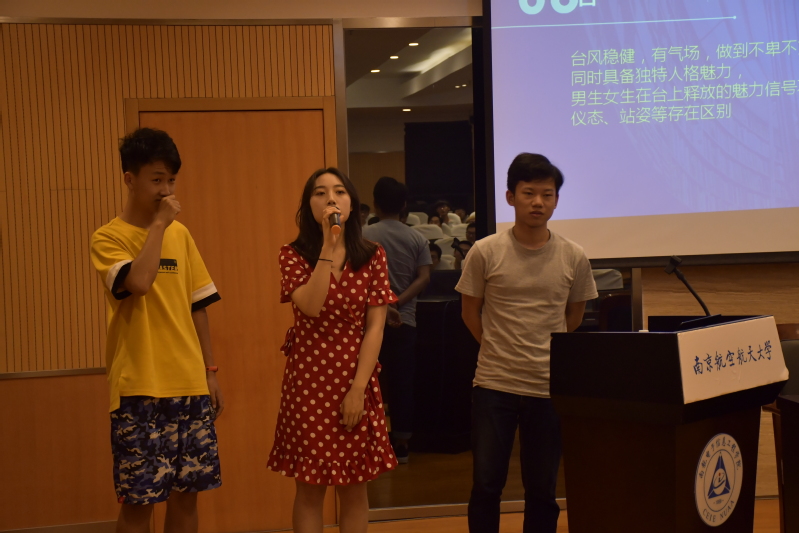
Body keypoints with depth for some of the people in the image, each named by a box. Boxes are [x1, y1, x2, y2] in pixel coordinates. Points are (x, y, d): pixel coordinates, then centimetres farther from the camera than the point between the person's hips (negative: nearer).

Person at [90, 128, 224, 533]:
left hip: (190, 387, 5)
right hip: (139, 391, -5)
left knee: (186, 493, 10)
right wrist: (159, 224, -13)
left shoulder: (181, 234, 11)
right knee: (138, 499, -1)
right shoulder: (109, 238, -5)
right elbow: (138, 282, -24)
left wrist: (210, 372, 12)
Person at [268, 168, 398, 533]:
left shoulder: (372, 256, 1)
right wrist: (329, 245, -19)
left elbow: (375, 327, -4)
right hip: (308, 382, -1)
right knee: (310, 486, 6)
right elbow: (311, 307, -20)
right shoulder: (293, 255, -2)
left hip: (356, 382, 1)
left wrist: (358, 388, -11)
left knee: (354, 485, 9)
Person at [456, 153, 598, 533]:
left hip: (550, 388, 1)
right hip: (494, 386, -1)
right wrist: (499, 350, 7)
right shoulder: (485, 252, -7)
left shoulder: (573, 258, -2)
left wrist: (545, 352, 11)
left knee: (542, 491, 10)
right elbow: (470, 312, 6)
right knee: (486, 486, 3)